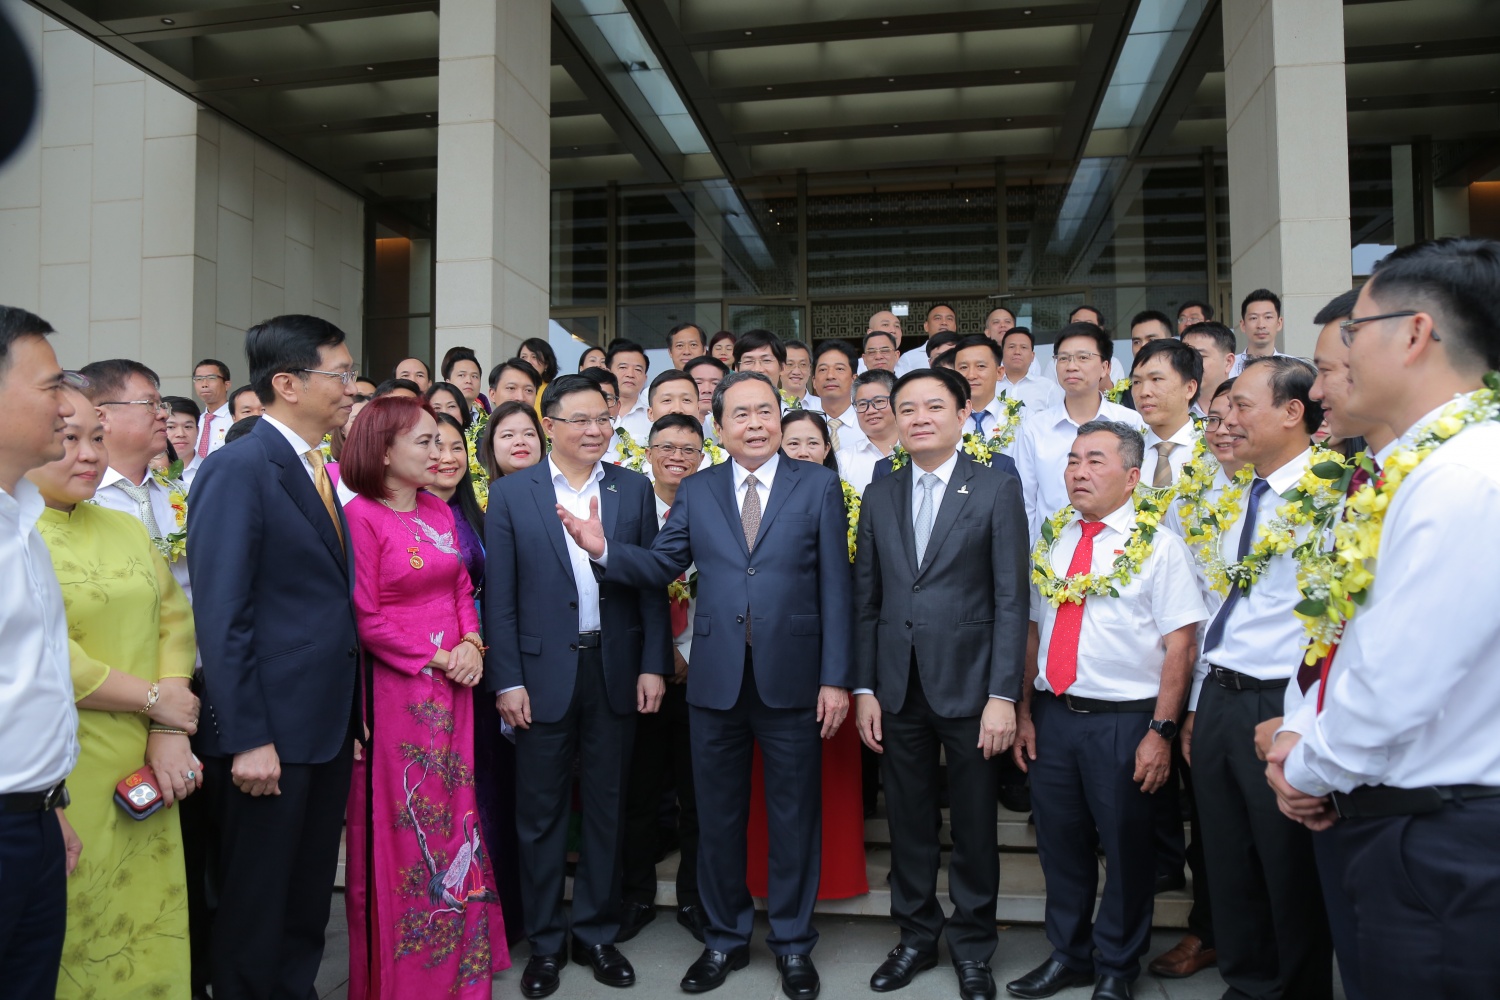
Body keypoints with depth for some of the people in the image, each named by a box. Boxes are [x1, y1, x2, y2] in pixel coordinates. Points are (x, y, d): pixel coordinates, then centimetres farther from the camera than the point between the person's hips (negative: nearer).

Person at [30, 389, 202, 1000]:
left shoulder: (125, 528, 14)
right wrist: (155, 701, -9)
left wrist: (168, 733, -5)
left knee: (148, 928, 10)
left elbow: (174, 622, 7)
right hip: (64, 783, -5)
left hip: (142, 769, 6)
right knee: (70, 933, 4)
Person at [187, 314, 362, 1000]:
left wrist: (351, 714, 12)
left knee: (309, 895, 19)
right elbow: (221, 617, -18)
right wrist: (247, 740, -19)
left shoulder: (318, 473, 11)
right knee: (255, 901, 9)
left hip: (328, 725, 8)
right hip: (270, 731, -8)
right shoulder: (239, 470, -14)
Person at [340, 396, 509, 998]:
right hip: (398, 689, -6)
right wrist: (434, 658, -13)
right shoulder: (361, 515, -11)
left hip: (454, 687, 7)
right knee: (404, 830, 5)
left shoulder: (439, 511, 9)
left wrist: (472, 644, -5)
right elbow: (367, 618, -14)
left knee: (454, 823, 15)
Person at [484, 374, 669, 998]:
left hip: (616, 670, 2)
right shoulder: (511, 493, -1)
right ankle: (545, 941, 26)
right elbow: (499, 595, -3)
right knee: (541, 812, 9)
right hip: (543, 672, -1)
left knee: (606, 806, 12)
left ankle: (597, 933, 28)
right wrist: (506, 680, -7)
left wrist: (653, 665, -2)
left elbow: (653, 584, 4)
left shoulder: (634, 489, 4)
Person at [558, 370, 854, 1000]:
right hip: (716, 681, 2)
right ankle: (725, 939, 33)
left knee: (793, 815, 10)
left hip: (791, 678, -2)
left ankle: (793, 943, 30)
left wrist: (835, 679, -7)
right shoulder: (696, 492, 7)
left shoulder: (819, 486, 0)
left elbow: (835, 588, -3)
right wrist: (604, 551, -16)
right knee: (717, 815, 14)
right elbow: (659, 568, 3)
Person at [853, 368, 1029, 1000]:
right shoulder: (879, 497, 8)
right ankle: (916, 936, 31)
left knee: (974, 826, 9)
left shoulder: (997, 490, -3)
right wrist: (864, 689, 3)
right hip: (898, 687, 3)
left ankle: (972, 946, 28)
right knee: (908, 822, 12)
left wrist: (1002, 696, -12)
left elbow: (1011, 600, -7)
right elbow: (866, 600, 8)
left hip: (968, 684, -3)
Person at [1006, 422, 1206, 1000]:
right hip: (1052, 715, 5)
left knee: (1125, 849, 9)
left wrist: (1161, 731, -15)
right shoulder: (1052, 541, 9)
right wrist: (1024, 713, 9)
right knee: (1060, 843, 14)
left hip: (1124, 721, -4)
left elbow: (1180, 645, -10)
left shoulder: (1158, 546, -6)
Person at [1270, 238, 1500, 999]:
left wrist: (1310, 771, -8)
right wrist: (1309, 743, 3)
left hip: (1439, 846, -9)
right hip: (1405, 827, 9)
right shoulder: (1434, 465, 9)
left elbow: (1394, 685, -24)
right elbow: (1366, 644, 14)